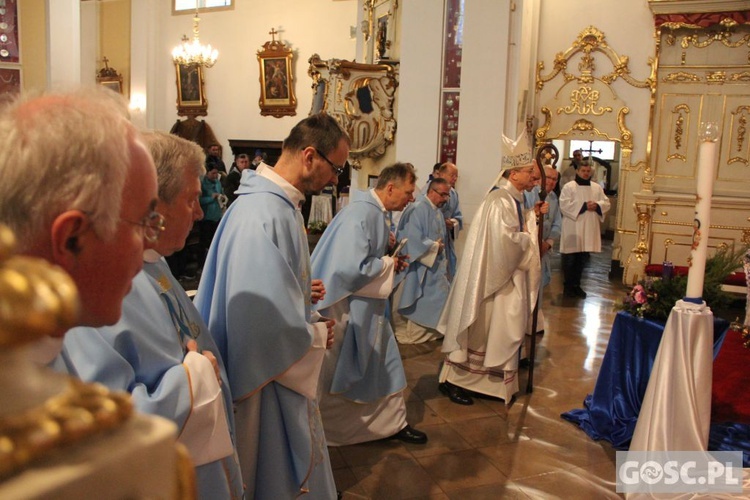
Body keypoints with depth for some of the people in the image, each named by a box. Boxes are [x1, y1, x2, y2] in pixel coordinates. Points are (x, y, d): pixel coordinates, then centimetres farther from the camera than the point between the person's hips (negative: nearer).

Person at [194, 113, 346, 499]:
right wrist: (318, 335, -15)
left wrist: (305, 292, 3)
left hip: (285, 368, 10)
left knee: (296, 461, 25)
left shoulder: (280, 203, 5)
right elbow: (260, 317, -31)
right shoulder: (262, 215, -28)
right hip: (266, 377, -10)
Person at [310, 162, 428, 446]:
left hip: (367, 307, 10)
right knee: (334, 375, 8)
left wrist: (391, 260, 1)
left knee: (384, 364, 17)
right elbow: (351, 267, -32)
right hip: (346, 308, -9)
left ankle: (393, 422, 32)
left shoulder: (376, 213, 5)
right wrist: (388, 264, -17)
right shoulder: (360, 214, -25)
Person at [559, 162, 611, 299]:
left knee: (582, 259, 11)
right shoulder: (569, 186, -4)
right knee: (570, 259, 0)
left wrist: (597, 205, -14)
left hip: (589, 229, 5)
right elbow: (564, 205, -15)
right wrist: (584, 205, -17)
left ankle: (576, 285, 21)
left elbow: (606, 203, 8)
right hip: (572, 229, -5)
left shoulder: (597, 188, 12)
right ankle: (568, 286, 10)